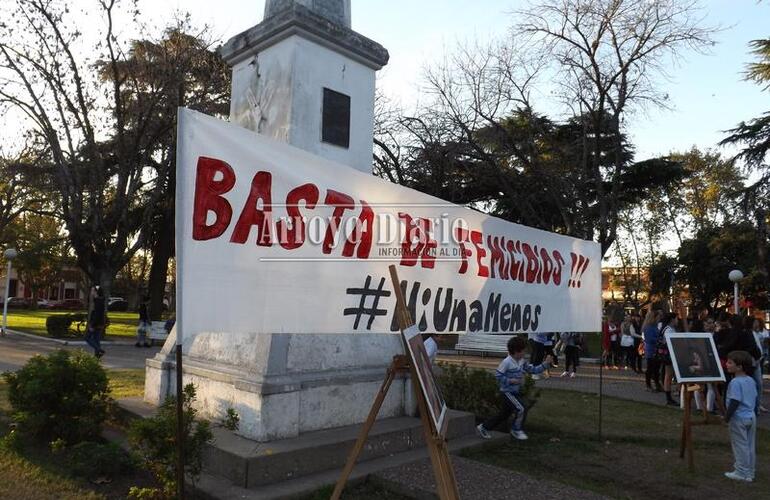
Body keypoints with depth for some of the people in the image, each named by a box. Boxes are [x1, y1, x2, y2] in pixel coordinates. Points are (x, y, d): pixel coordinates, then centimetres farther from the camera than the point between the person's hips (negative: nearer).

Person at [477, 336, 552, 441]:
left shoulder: (522, 362, 5)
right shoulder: (506, 362, -19)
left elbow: (533, 369, 5)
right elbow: (497, 375, -18)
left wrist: (545, 364, -5)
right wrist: (511, 381, -24)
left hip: (516, 392, 9)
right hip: (507, 392, -9)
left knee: (504, 415, 14)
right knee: (521, 409, -16)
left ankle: (483, 427, 25)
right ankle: (517, 430, 5)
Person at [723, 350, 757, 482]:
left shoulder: (735, 382, -20)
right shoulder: (751, 381, 6)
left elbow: (734, 402, -21)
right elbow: (754, 398, 13)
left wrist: (727, 417, -13)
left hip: (739, 418, -8)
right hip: (751, 416, 8)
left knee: (740, 446, 1)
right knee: (750, 446, 14)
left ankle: (741, 473, 8)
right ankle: (750, 473, 23)